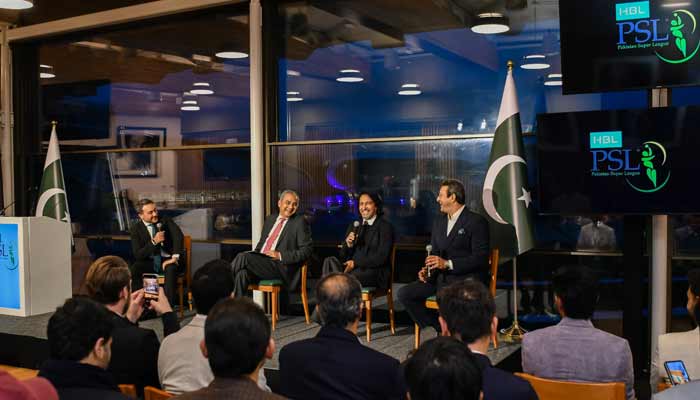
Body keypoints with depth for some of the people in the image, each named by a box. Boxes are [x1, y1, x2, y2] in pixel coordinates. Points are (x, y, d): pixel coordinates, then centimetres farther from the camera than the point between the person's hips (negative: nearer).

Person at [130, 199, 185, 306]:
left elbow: (179, 236, -17)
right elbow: (138, 255, -10)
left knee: (171, 268, -35)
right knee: (134, 268, -27)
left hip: (167, 260, -1)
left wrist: (174, 257, -31)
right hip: (149, 263, 1)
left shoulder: (165, 220, -1)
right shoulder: (136, 229, -2)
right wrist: (154, 241, -25)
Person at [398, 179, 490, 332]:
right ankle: (440, 328, -4)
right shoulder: (439, 222, 17)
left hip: (466, 279, -7)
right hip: (441, 278, 7)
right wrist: (426, 269, -1)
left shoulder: (476, 221, -7)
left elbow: (481, 258, -14)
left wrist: (448, 264, -21)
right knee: (404, 293, -9)